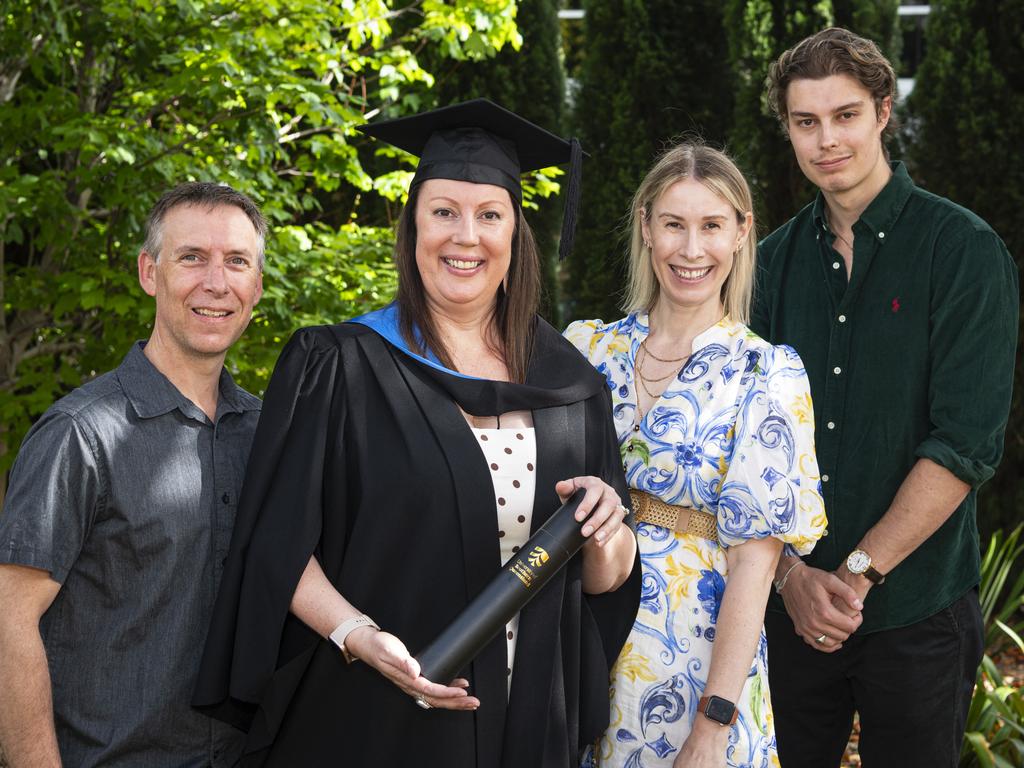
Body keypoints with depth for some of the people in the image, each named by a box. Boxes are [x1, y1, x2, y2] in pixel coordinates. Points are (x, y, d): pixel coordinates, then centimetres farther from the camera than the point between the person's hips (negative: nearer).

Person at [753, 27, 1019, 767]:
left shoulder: (964, 249, -7)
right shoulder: (776, 260, 5)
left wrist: (856, 574, -16)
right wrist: (792, 571, -10)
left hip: (916, 611, -3)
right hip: (791, 607, 3)